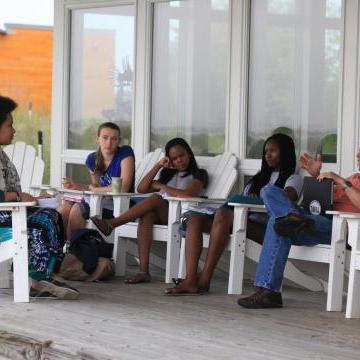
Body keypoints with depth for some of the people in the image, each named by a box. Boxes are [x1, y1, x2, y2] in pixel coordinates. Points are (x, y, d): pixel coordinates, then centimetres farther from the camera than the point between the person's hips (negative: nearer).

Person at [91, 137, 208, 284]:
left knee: (155, 199, -32)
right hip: (161, 216, 5)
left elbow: (187, 195, -11)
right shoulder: (169, 174, 31)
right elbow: (141, 188, 19)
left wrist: (161, 186, -1)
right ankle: (143, 271, -43)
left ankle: (111, 224, -35)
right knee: (147, 215, -32)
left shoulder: (198, 174, 11)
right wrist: (158, 166, 12)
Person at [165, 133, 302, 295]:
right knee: (195, 218, -19)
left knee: (223, 214, -36)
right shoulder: (260, 177, 36)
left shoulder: (293, 179, 14)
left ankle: (204, 280, -39)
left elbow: (286, 198, -8)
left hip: (263, 227, -7)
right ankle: (191, 280, -35)